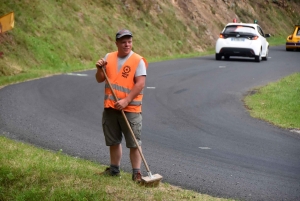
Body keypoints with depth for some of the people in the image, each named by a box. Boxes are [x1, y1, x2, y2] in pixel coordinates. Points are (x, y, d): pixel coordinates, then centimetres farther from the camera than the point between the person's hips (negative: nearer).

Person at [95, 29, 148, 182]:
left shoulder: (138, 61, -8)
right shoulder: (109, 57, 8)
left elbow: (140, 84, -16)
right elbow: (100, 80, 14)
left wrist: (126, 100, -23)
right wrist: (99, 69, -7)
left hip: (130, 108, -5)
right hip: (110, 108, 5)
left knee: (134, 142, -3)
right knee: (113, 141, 16)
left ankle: (136, 173, 2)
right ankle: (114, 169, 29)